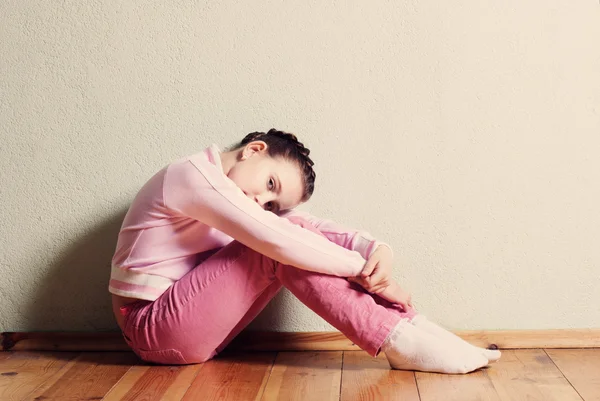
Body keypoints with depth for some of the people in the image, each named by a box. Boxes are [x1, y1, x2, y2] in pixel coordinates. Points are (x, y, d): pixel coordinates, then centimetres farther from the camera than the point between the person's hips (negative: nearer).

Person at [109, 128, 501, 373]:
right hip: (153, 328, -8)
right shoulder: (193, 174, -19)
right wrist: (366, 270, -22)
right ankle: (401, 343, -26)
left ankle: (410, 325, -17)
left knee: (295, 233, -11)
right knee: (282, 251, -25)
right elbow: (276, 240, -28)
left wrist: (376, 247, -19)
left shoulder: (224, 186, 7)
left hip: (191, 319, 8)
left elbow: (306, 224, -2)